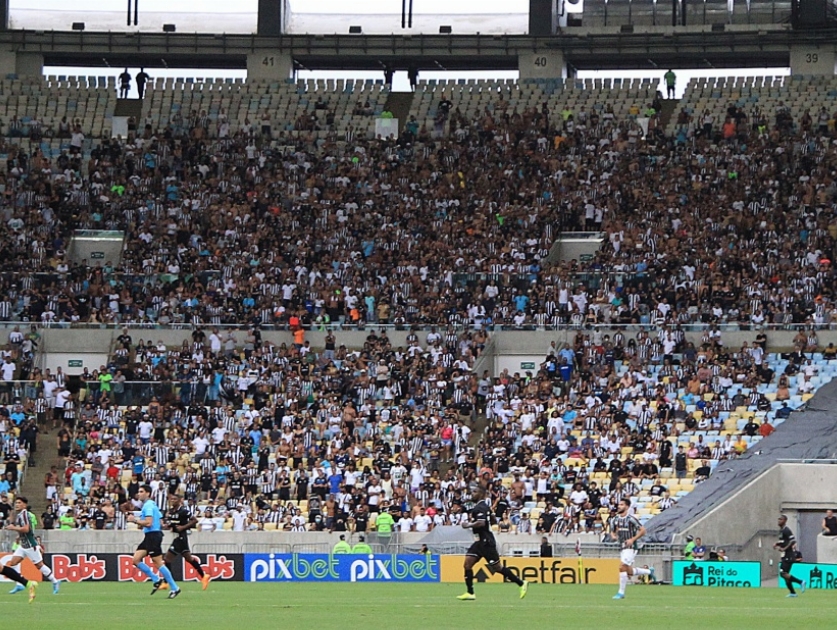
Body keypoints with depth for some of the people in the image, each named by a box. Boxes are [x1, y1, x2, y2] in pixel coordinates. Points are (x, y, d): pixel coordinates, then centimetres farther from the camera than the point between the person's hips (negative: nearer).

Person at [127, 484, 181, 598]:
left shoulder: (148, 506, -12)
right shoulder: (152, 505, 19)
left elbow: (148, 523, -24)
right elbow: (161, 523, 22)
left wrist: (135, 519, -13)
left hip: (153, 536, -10)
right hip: (149, 537, 10)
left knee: (158, 563, -8)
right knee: (136, 559, 5)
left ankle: (174, 588, -4)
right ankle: (155, 580, 9)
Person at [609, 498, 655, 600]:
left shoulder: (631, 519, -11)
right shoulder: (614, 520, 8)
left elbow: (642, 530, -9)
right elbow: (612, 532, 19)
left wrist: (633, 539, -17)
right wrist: (613, 536, -5)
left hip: (630, 547, -8)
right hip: (622, 547, 8)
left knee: (622, 568, -16)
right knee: (629, 572, 13)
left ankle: (621, 593, -8)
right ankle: (649, 571, 36)